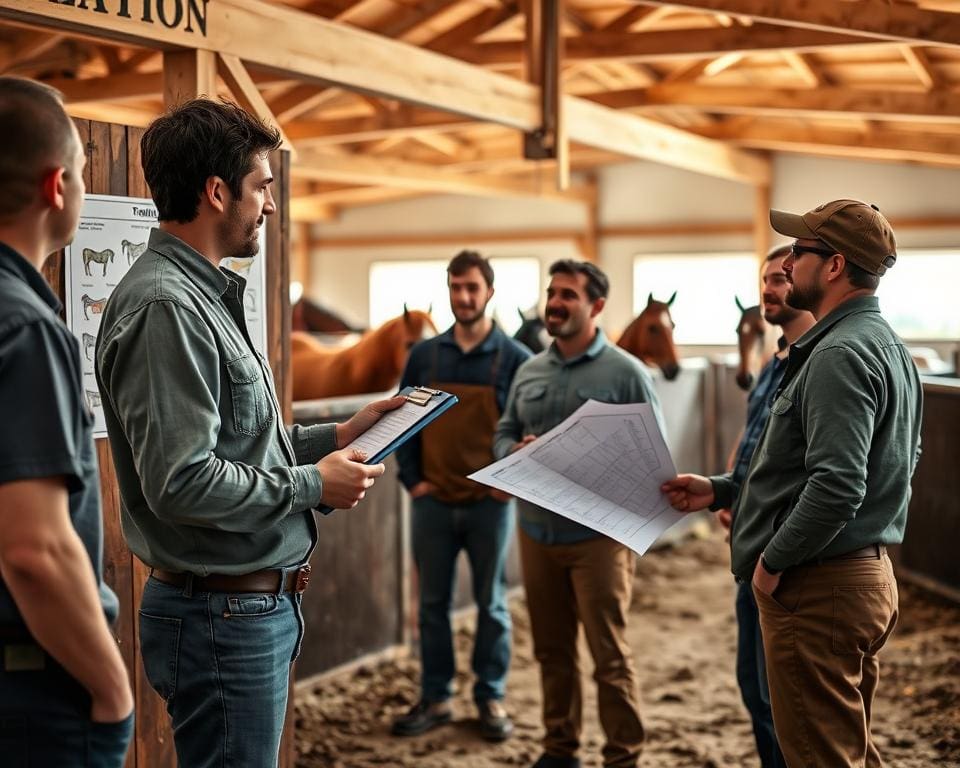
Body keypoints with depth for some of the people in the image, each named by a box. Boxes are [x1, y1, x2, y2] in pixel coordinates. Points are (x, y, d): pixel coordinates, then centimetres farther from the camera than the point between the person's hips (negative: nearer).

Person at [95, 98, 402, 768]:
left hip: (254, 604, 10)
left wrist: (336, 436, 11)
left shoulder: (204, 297, 14)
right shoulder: (164, 307, -19)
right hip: (221, 613, -10)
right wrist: (314, 484, -15)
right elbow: (183, 482, -26)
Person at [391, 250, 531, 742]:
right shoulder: (424, 355, 2)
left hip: (491, 503, -2)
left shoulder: (514, 359, -5)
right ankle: (434, 698, 22)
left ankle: (491, 699, 21)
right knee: (432, 603, 10)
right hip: (433, 501, 2)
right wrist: (411, 479, -1)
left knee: (491, 604, 9)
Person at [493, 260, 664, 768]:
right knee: (551, 652, 15)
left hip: (598, 533, -5)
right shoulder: (529, 371, 10)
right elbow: (503, 434, 16)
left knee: (610, 656, 0)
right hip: (537, 530, 5)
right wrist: (516, 453, -7)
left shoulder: (624, 372, -6)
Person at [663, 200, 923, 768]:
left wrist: (773, 561, -16)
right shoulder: (887, 346, 13)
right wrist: (719, 492, 17)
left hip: (818, 591, -10)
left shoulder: (839, 355, -19)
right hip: (868, 575, 10)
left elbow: (837, 488, -29)